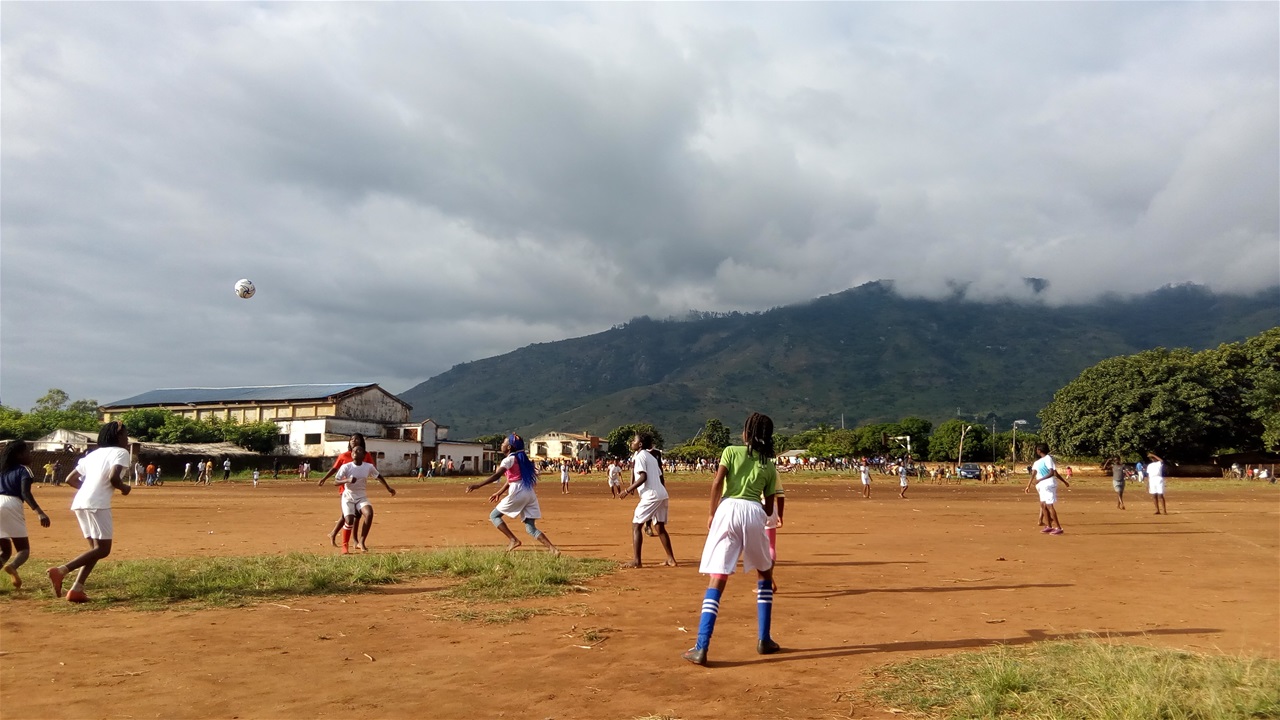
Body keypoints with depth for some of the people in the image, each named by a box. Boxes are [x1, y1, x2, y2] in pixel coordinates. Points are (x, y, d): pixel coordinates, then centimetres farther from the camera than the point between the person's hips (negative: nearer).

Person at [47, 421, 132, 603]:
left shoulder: (93, 454, 25)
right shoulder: (121, 452, 2)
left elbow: (70, 479, 23)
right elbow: (113, 477, -16)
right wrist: (124, 488, 2)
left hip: (79, 503, 9)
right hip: (97, 504, -8)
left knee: (96, 548, 15)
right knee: (103, 549, -3)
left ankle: (76, 590, 4)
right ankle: (61, 571, -18)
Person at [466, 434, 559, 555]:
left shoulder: (509, 459, -6)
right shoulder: (520, 458, 20)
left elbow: (496, 475, -21)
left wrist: (478, 485, -27)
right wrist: (499, 493, 33)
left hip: (517, 493, -8)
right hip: (530, 494, 8)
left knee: (494, 516, 11)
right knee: (531, 529, 8)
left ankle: (513, 540, -3)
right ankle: (553, 548, -11)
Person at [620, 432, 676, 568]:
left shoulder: (639, 456, -5)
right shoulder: (651, 457, 22)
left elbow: (643, 477, -17)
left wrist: (628, 490, -16)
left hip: (651, 495, -9)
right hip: (662, 495, 9)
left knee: (636, 525, -4)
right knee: (659, 527, 17)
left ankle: (636, 560, -9)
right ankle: (671, 559, 17)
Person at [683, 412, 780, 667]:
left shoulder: (731, 451, 11)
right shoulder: (770, 466, 17)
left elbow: (717, 484, -3)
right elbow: (769, 508, 16)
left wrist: (712, 514, 8)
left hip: (728, 509, -1)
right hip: (754, 514, 2)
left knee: (717, 580, -3)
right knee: (765, 573, 24)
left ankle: (701, 648, -11)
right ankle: (764, 640, 23)